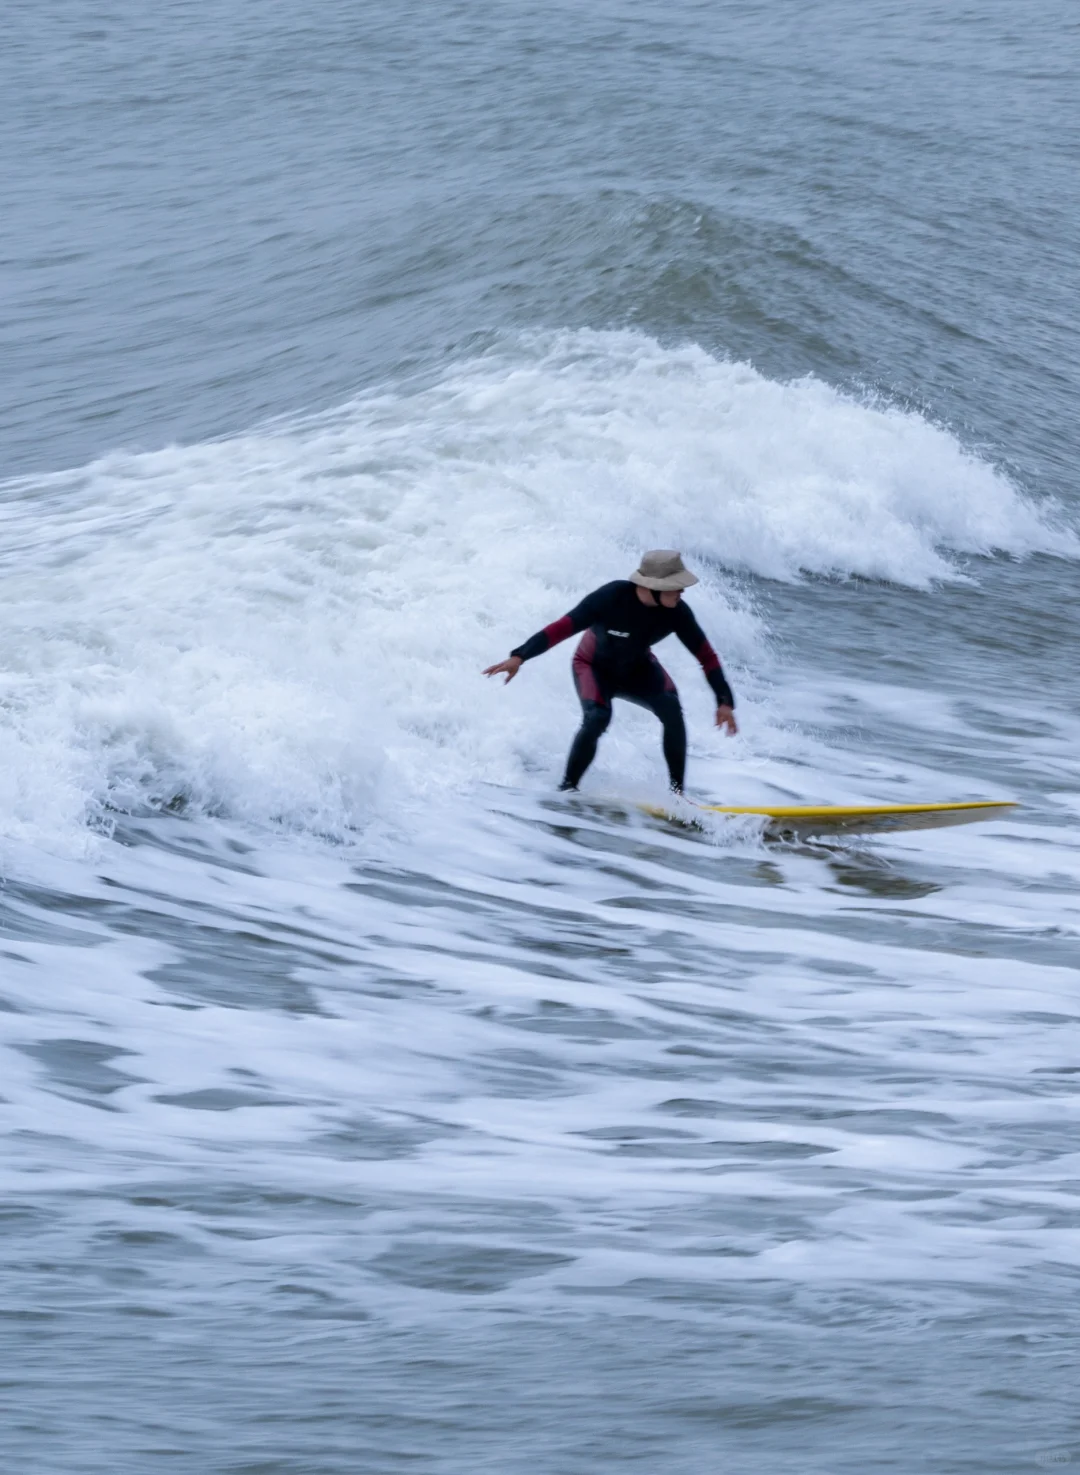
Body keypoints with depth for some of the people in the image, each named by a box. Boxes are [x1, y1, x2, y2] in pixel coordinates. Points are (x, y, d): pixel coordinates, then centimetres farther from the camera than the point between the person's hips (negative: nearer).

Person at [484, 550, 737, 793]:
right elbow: (562, 628, -34)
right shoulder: (612, 598, -34)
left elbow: (707, 656, -14)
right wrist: (519, 657, -42)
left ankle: (677, 793, -15)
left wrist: (725, 702, -21)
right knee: (597, 717, -31)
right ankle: (567, 788, -14)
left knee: (671, 708, -24)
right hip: (594, 666, -3)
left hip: (637, 669, 3)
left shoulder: (676, 612, -24)